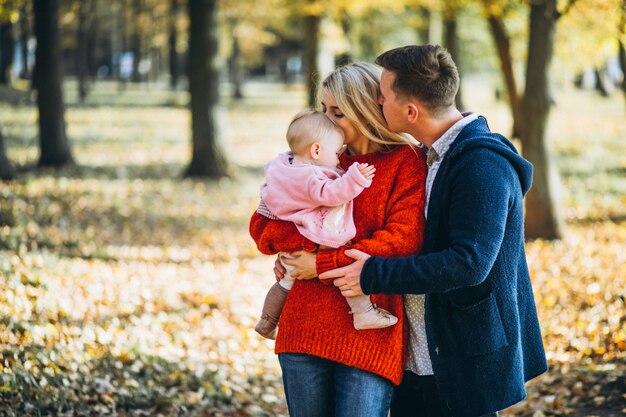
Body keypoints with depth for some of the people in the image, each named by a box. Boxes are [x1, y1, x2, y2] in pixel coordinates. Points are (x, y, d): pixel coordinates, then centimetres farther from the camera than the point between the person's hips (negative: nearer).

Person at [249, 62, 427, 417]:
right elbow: (262, 226, 7)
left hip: (369, 332, -4)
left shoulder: (406, 161, 0)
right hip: (304, 327, 5)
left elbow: (404, 240, -12)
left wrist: (324, 264, -11)